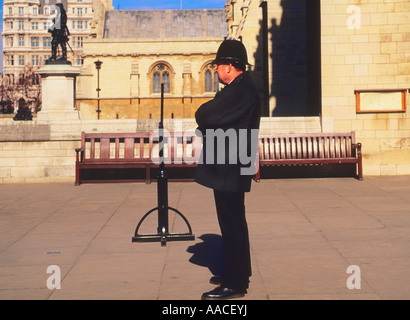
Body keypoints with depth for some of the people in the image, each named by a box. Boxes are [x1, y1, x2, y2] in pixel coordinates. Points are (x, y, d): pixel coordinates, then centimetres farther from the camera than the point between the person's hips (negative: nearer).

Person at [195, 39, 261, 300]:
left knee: (232, 223, -5)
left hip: (230, 169, -11)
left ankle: (235, 284, 2)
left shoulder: (242, 90, -18)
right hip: (229, 166, 11)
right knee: (232, 222, 19)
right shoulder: (239, 88, 17)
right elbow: (213, 116, 18)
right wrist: (208, 127, -2)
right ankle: (237, 272, 32)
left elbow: (206, 116, -24)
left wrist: (202, 117, -3)